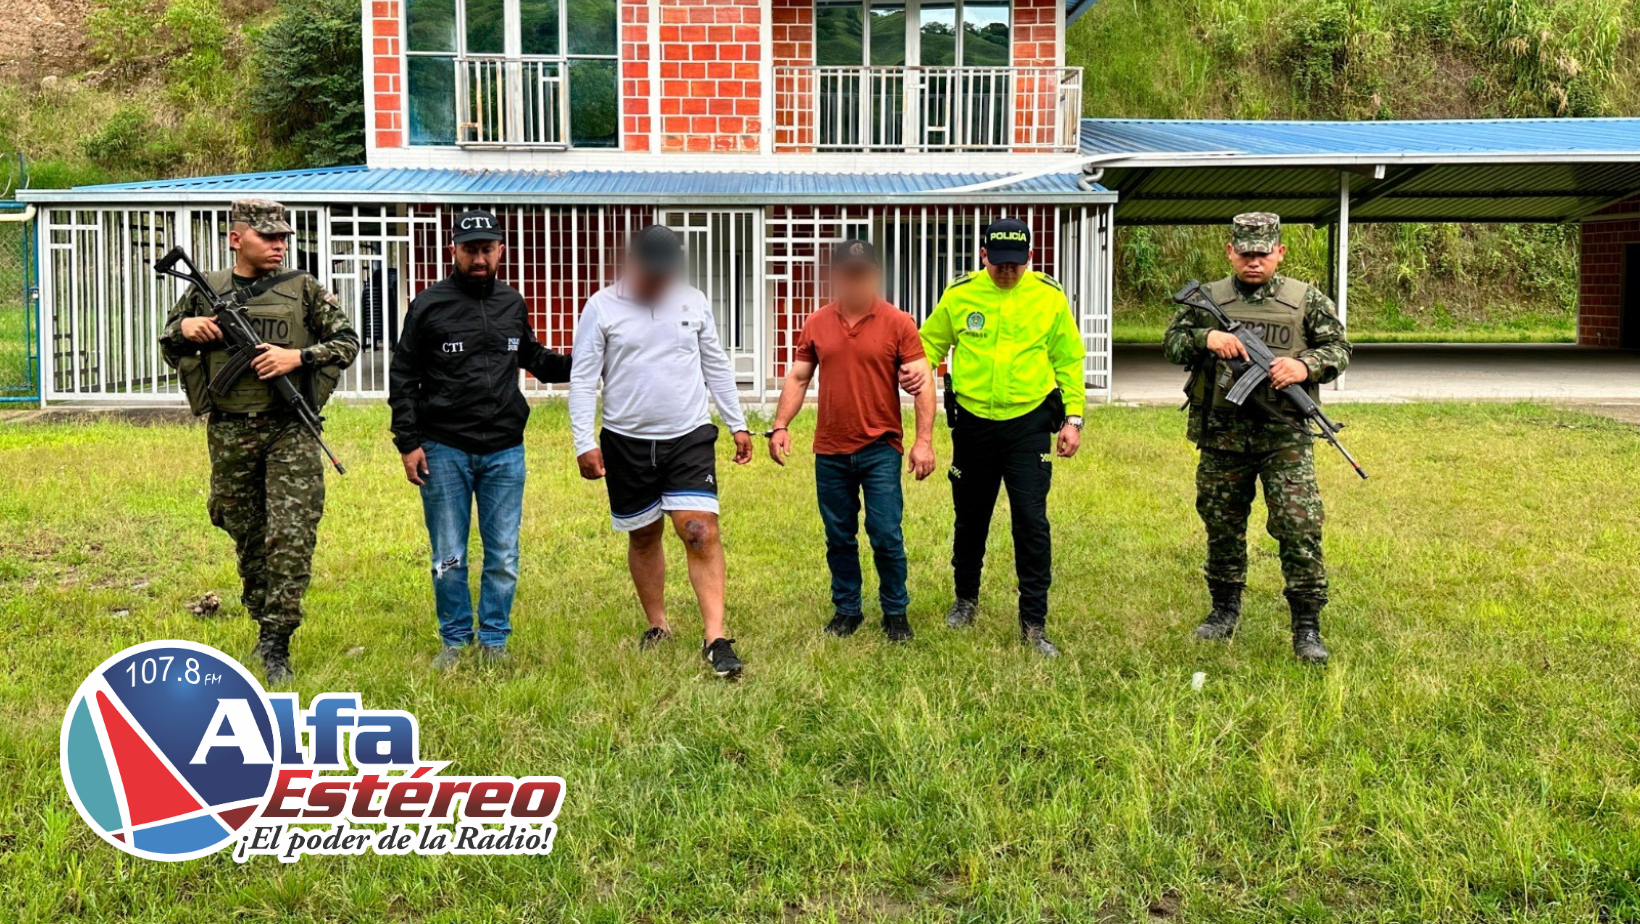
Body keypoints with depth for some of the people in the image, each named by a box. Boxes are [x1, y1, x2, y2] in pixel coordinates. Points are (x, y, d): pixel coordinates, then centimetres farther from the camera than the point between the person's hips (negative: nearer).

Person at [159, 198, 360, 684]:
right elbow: (168, 345, 18)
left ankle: (276, 642, -3)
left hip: (290, 431, -2)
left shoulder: (303, 289, 1)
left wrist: (298, 356, -13)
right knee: (246, 535, 13)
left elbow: (347, 342, 2)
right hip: (229, 432, 2)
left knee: (291, 537, -10)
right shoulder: (206, 290, 6)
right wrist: (184, 329, -4)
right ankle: (264, 620, 32)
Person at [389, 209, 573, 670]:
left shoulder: (513, 304, 9)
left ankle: (495, 641, 20)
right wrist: (408, 442, -5)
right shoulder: (429, 305, -2)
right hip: (444, 452, -3)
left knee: (503, 556, 6)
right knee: (448, 557, 6)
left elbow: (531, 356, 26)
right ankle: (455, 640, 21)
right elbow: (402, 377, 2)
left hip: (505, 451, 3)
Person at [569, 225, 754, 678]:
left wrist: (738, 423, 12)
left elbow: (717, 366, 13)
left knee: (701, 531, -12)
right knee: (644, 536, 12)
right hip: (627, 441, 0)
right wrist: (584, 443, -11)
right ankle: (658, 626, 29)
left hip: (690, 437, 0)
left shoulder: (693, 301, 5)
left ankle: (716, 639, -12)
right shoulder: (602, 307, -3)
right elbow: (583, 379, -4)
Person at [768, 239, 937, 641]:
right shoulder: (817, 324, 5)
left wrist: (924, 440, -15)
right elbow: (797, 378, 11)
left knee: (886, 536, -2)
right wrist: (780, 426, -1)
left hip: (880, 449, -3)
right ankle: (846, 610, 25)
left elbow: (922, 382, -6)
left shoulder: (897, 323, -4)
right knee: (839, 538, 11)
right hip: (830, 451, 3)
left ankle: (896, 613, 15)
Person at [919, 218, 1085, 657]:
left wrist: (1073, 417, -1)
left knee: (1031, 522, -6)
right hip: (972, 423, 2)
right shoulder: (959, 294, -2)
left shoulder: (1049, 296, -3)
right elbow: (930, 342, 10)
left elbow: (1068, 359, 4)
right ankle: (966, 599, 37)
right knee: (970, 518, 15)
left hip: (1029, 423, -1)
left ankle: (1034, 622, 4)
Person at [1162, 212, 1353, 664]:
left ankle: (1307, 626, 0)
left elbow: (1339, 349, 5)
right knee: (1222, 526, 13)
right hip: (1221, 435, 2)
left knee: (1300, 527, -8)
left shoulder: (1307, 300, 4)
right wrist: (1206, 337, -15)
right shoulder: (1209, 299, 7)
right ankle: (1225, 609, 30)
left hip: (1284, 437, -2)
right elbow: (1171, 343, 5)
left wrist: (1306, 366, -15)